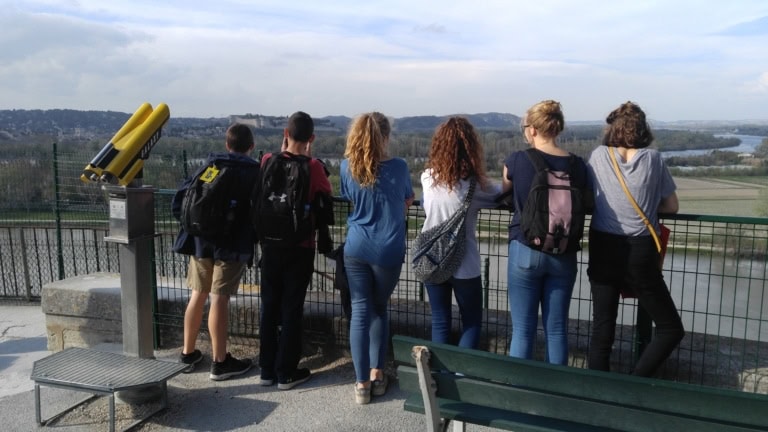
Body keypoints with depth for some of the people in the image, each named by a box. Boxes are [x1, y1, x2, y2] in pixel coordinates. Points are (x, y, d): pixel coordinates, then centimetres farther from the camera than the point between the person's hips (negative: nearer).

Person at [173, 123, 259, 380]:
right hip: (233, 244, -4)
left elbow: (179, 199, 3)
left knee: (197, 295, 15)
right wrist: (253, 238, 11)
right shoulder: (254, 172, -2)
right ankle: (220, 362, 6)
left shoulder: (210, 165, 8)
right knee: (220, 299, -2)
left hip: (200, 240, 4)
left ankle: (188, 354, 26)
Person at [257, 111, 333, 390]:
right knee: (292, 308, 5)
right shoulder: (312, 166, -13)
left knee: (269, 306, 12)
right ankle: (286, 372, 13)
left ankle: (267, 369, 22)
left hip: (270, 244, 3)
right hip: (300, 248, -3)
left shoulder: (268, 160, -3)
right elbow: (326, 194, 4)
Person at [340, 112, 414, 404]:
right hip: (388, 251, -1)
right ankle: (377, 373, 22)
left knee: (360, 311, 6)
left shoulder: (347, 167, -1)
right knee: (379, 309, 17)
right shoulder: (398, 168, -6)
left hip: (356, 249, 1)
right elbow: (408, 201, 13)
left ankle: (362, 382, 8)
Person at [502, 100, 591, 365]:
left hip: (525, 251, -3)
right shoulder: (577, 165, -1)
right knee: (557, 329, 11)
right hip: (563, 254, 3)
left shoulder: (517, 160, -7)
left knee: (523, 330, 5)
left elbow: (504, 192, 12)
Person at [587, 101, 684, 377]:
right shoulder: (653, 159, -2)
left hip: (602, 249, 3)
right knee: (671, 328, 12)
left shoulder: (599, 156, 0)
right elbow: (671, 207, 6)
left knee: (602, 327, 11)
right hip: (639, 253, -2)